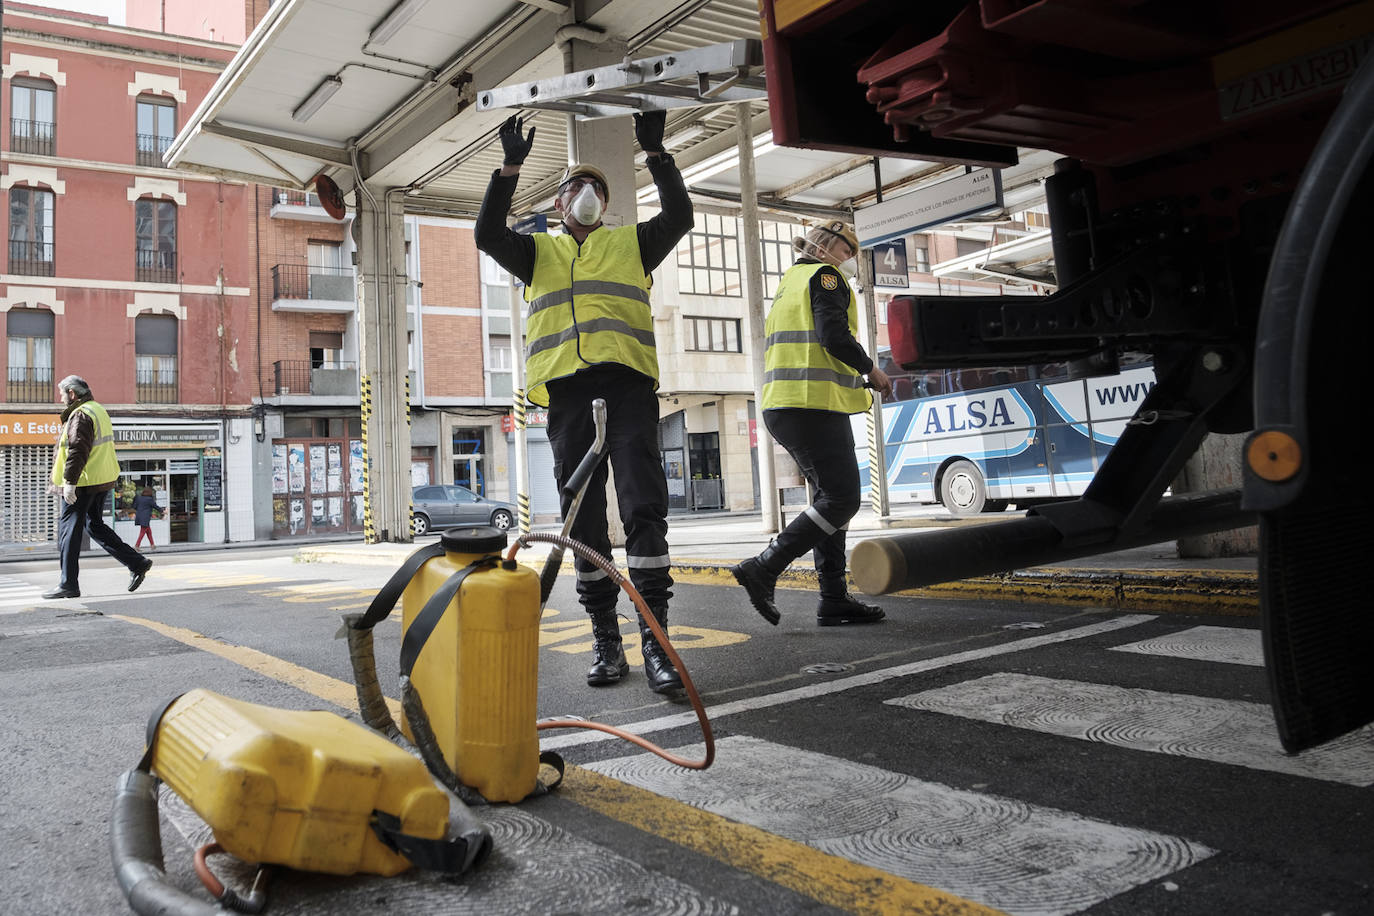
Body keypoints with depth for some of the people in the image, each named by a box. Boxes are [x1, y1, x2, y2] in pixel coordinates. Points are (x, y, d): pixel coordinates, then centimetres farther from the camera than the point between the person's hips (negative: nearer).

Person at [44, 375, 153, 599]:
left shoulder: (81, 416, -14)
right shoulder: (98, 410, 17)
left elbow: (77, 451, -23)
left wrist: (69, 482, -24)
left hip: (84, 483, -10)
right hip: (102, 480, 10)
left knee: (69, 529, -1)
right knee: (95, 525, 17)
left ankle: (69, 585, 3)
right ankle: (137, 563, 11)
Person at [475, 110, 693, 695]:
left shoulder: (631, 243, 23)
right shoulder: (539, 252, 25)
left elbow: (679, 216, 8)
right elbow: (488, 235, 8)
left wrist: (654, 152, 3)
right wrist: (510, 168, 2)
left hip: (627, 382, -1)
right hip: (566, 388, 2)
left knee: (644, 505, -12)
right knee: (583, 515, 1)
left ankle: (654, 639, -11)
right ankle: (605, 638, 8)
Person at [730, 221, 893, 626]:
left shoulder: (788, 282, 28)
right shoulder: (824, 275, -1)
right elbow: (833, 335, -17)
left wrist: (857, 380, 22)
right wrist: (871, 370, -3)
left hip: (783, 404, 10)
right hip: (814, 405, -10)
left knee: (829, 497, 10)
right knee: (841, 499, -10)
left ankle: (833, 599, 8)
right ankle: (763, 569, -14)